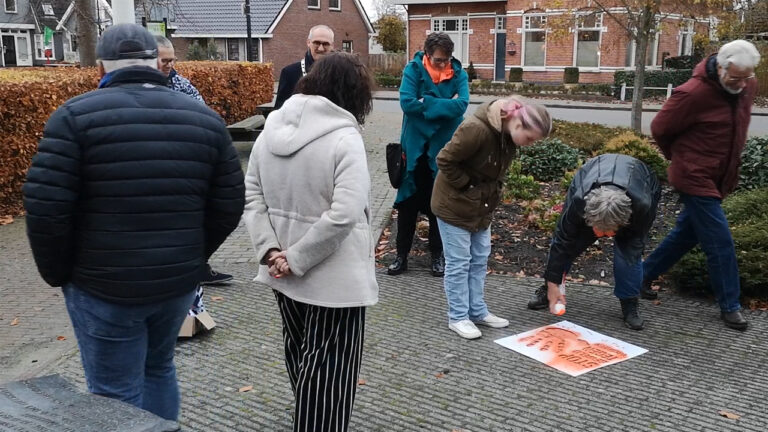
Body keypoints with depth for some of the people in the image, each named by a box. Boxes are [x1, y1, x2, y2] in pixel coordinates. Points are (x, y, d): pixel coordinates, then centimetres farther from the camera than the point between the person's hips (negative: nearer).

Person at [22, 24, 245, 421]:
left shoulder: (76, 116, -9)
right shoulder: (205, 118, 3)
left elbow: (45, 208, -14)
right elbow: (229, 205, 2)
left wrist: (58, 273, 0)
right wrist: (191, 258, 12)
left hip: (103, 287, -4)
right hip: (179, 282, 4)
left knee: (117, 395, 9)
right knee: (158, 370, 26)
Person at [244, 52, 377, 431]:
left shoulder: (273, 127, 3)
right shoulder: (345, 137, -18)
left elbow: (251, 194, 1)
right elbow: (344, 215, -26)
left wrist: (269, 250, -5)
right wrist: (295, 259, -18)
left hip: (284, 273, 7)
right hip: (334, 275, -7)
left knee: (299, 354, 25)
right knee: (327, 366, 6)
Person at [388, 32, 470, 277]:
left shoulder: (458, 73, -5)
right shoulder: (413, 70, -9)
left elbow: (462, 104, -20)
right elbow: (407, 103, -23)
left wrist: (426, 102, -19)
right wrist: (445, 106, -18)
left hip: (444, 149, 1)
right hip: (415, 147, 0)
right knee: (408, 202, 8)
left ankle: (437, 254, 25)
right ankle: (402, 254, 20)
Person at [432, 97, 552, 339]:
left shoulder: (510, 135, -4)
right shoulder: (476, 129, -30)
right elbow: (445, 160, -23)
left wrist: (492, 194, 5)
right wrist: (466, 186, -18)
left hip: (482, 206, 8)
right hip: (455, 205, -8)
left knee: (480, 260, 14)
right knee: (458, 262, 1)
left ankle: (477, 312, 26)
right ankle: (458, 317, 13)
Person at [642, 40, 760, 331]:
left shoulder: (748, 87, 1)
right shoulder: (694, 94, -23)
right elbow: (660, 129, -10)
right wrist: (681, 157, 6)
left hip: (719, 179, 8)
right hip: (696, 179, -8)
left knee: (687, 233, 17)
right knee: (720, 243, -5)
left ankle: (643, 275, 32)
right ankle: (730, 307, 9)